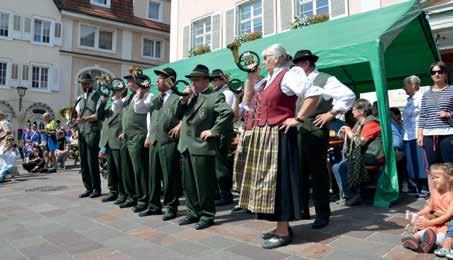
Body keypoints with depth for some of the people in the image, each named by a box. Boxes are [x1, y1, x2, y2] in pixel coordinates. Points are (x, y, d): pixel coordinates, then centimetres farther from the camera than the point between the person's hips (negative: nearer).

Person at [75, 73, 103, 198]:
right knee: (83, 162, 8)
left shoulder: (98, 96, 0)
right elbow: (77, 114, 16)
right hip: (81, 132, 6)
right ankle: (88, 188, 17)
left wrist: (84, 119, -21)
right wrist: (75, 121, -5)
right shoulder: (80, 98, 19)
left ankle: (96, 189, 5)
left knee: (92, 161, -5)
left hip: (93, 132, -6)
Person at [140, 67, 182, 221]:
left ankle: (171, 207, 12)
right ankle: (154, 206, 24)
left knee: (169, 176, 0)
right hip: (154, 141, 7)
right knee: (153, 175, 12)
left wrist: (179, 126, -14)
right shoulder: (155, 99, 17)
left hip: (169, 142, -7)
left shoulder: (177, 97, -5)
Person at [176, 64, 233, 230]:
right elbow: (178, 116, 15)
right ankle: (193, 213, 29)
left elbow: (228, 113, -22)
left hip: (202, 147, -8)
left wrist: (213, 131, -20)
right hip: (186, 146, 8)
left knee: (204, 184, 1)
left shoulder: (215, 96, -6)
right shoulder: (190, 96, 18)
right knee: (188, 184, 15)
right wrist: (184, 100, 0)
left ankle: (207, 215, 16)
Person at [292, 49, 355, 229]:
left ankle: (322, 214, 15)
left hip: (316, 133, -7)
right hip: (298, 133, 8)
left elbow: (349, 95, -17)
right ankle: (302, 210, 25)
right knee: (300, 172, 12)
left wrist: (331, 113, -13)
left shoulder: (325, 79, -6)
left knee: (318, 173, 1)